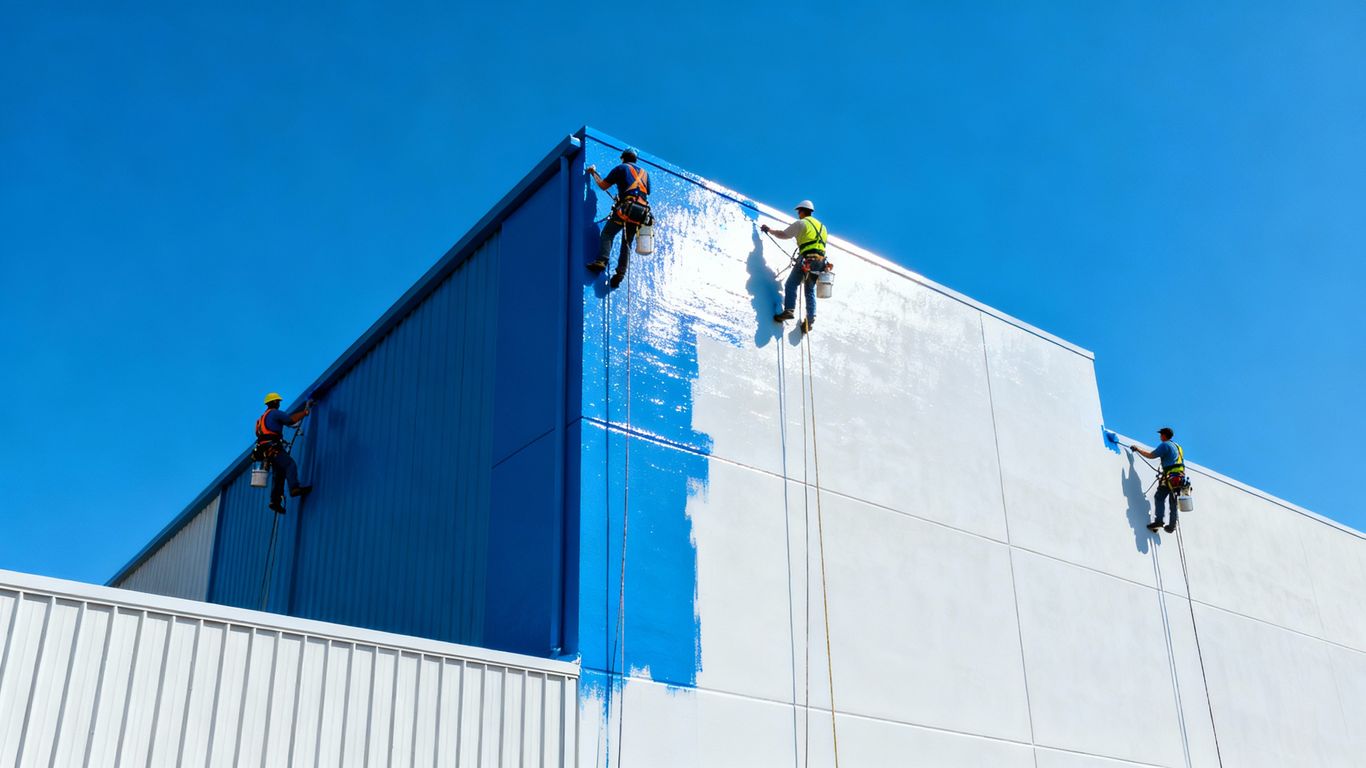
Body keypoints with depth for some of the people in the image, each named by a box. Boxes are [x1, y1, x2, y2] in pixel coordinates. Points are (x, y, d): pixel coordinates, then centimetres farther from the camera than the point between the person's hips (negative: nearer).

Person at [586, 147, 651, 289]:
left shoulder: (621, 168, 11)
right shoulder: (645, 173, 26)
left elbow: (603, 185, 9)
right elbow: (647, 193, 29)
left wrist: (594, 173, 25)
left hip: (626, 207, -5)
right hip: (641, 211, 5)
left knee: (607, 233, -1)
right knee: (627, 243, 7)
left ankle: (601, 261, -22)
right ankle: (621, 272, -6)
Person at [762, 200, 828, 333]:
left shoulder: (801, 223, 3)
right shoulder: (821, 225, 24)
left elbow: (783, 234, 8)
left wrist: (770, 230, 24)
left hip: (807, 259, -6)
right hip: (820, 261, 6)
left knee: (791, 284, -3)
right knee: (810, 290, 10)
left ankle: (789, 310, -19)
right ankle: (810, 319, 5)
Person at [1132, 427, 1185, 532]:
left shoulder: (1165, 445, -3)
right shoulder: (1177, 446, 25)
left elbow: (1151, 455, -7)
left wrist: (1137, 449, 5)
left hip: (1171, 477, -8)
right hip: (1181, 477, 8)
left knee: (1159, 497, -5)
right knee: (1173, 501, 9)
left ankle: (1159, 521, -15)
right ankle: (1172, 526, 8)